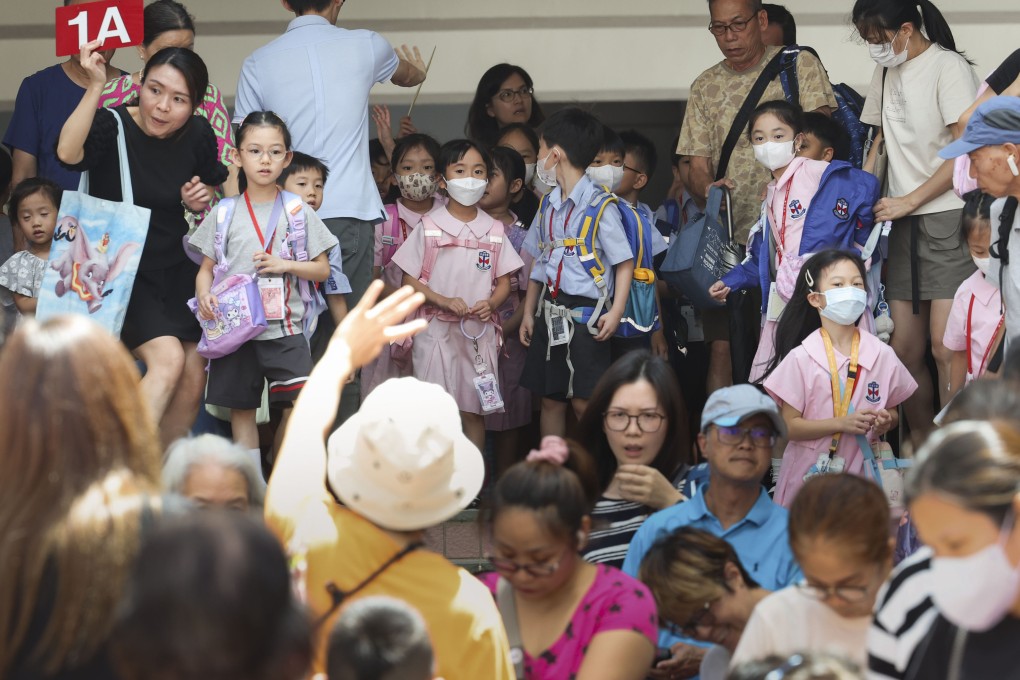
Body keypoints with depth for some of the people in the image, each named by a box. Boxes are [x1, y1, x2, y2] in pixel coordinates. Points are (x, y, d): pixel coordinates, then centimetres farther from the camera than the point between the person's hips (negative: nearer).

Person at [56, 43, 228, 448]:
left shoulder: (198, 135, -3)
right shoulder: (113, 126, -18)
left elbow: (213, 186, 16)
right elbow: (68, 153, -40)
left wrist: (201, 200, -8)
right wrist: (96, 86, -46)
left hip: (175, 270, 6)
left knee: (193, 378, 3)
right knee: (167, 358, -24)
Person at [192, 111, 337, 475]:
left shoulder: (298, 212, 4)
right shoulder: (224, 214, 6)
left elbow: (322, 269, 6)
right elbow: (206, 267, 9)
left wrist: (284, 265, -11)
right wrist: (204, 296, -11)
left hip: (284, 327, -1)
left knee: (299, 404, -13)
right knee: (241, 408, 5)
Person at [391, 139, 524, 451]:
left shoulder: (494, 231, 8)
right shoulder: (429, 228, 0)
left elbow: (504, 283, 10)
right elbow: (409, 281, -2)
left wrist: (490, 303, -12)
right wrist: (444, 301, -17)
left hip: (480, 331, 2)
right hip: (436, 329, -2)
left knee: (474, 409, 5)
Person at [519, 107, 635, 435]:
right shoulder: (548, 206, 12)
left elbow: (624, 262, -9)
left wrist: (615, 312, -17)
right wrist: (529, 313, 16)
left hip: (585, 314, -7)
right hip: (550, 313, 7)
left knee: (583, 403, -6)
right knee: (550, 399, 10)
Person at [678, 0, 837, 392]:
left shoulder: (800, 67, 5)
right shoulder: (705, 88, 15)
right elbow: (697, 165, 10)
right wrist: (708, 190, -14)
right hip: (729, 236, 3)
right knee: (722, 347, -2)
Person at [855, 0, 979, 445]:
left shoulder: (948, 67, -7)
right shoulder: (887, 72, 16)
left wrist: (908, 201, -10)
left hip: (949, 217, -7)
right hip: (904, 223, 7)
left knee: (945, 348, -14)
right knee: (904, 349, 4)